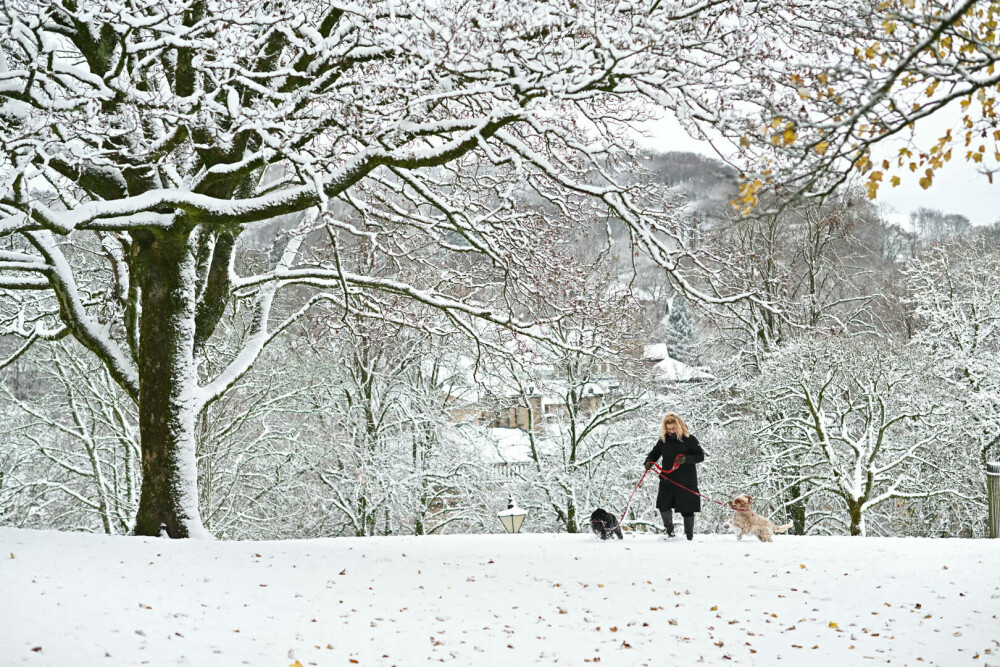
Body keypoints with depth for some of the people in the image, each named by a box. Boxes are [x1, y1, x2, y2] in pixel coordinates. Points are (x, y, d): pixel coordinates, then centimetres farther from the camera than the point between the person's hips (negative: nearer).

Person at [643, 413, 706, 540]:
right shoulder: (663, 440, 5)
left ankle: (689, 535, 18)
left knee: (687, 509, 3)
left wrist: (686, 459, -25)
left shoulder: (689, 439, -6)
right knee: (663, 506, -1)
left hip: (686, 481, -3)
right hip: (667, 481, 3)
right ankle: (669, 529, 23)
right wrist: (648, 462, -9)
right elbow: (654, 453, 14)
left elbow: (701, 456, -8)